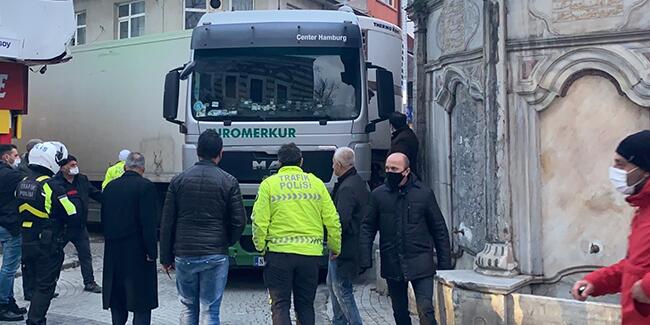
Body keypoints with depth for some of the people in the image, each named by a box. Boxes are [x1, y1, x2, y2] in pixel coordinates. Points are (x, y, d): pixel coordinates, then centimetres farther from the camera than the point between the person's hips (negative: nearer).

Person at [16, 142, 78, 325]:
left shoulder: (21, 184, 5)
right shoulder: (50, 186, -18)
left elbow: (21, 212, 15)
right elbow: (71, 215, -15)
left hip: (27, 243, 7)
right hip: (49, 245, -7)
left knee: (33, 283, 17)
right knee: (45, 287, 1)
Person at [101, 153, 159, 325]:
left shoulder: (110, 186, 7)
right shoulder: (146, 186, -11)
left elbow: (104, 220, 12)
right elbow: (149, 224, -16)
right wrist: (151, 251, -11)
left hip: (113, 252, 6)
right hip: (137, 252, -6)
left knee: (117, 302, 15)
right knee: (142, 304, 0)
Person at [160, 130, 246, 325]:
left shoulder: (178, 181, 2)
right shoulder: (229, 182, -4)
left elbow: (167, 223, 3)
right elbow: (239, 221, -5)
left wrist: (166, 257, 10)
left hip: (184, 255, 2)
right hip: (215, 256, -2)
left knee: (188, 307, 17)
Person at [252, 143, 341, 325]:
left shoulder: (269, 184, 0)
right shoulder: (316, 183, 6)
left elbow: (259, 221, -6)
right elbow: (332, 220, 5)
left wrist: (260, 246, 8)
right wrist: (335, 247, 17)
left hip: (279, 251, -2)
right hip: (310, 252, 2)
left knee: (280, 305, 4)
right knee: (305, 305, 14)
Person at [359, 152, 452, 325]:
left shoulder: (424, 193, -2)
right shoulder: (378, 195, 3)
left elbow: (439, 230, 3)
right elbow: (367, 228, 6)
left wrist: (445, 264, 0)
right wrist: (365, 259, -4)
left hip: (420, 265, -2)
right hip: (392, 265, 3)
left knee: (425, 310, -10)